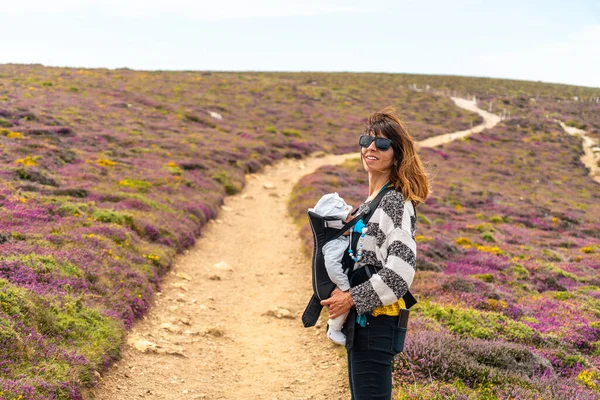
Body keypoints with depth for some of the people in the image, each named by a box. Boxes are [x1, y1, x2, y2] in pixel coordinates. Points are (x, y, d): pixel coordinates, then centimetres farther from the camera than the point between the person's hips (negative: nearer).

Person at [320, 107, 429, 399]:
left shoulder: (395, 201, -14)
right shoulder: (370, 202, 14)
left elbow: (401, 268, -23)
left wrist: (352, 299, -18)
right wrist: (342, 295, 6)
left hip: (376, 323, -10)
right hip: (360, 320, 10)